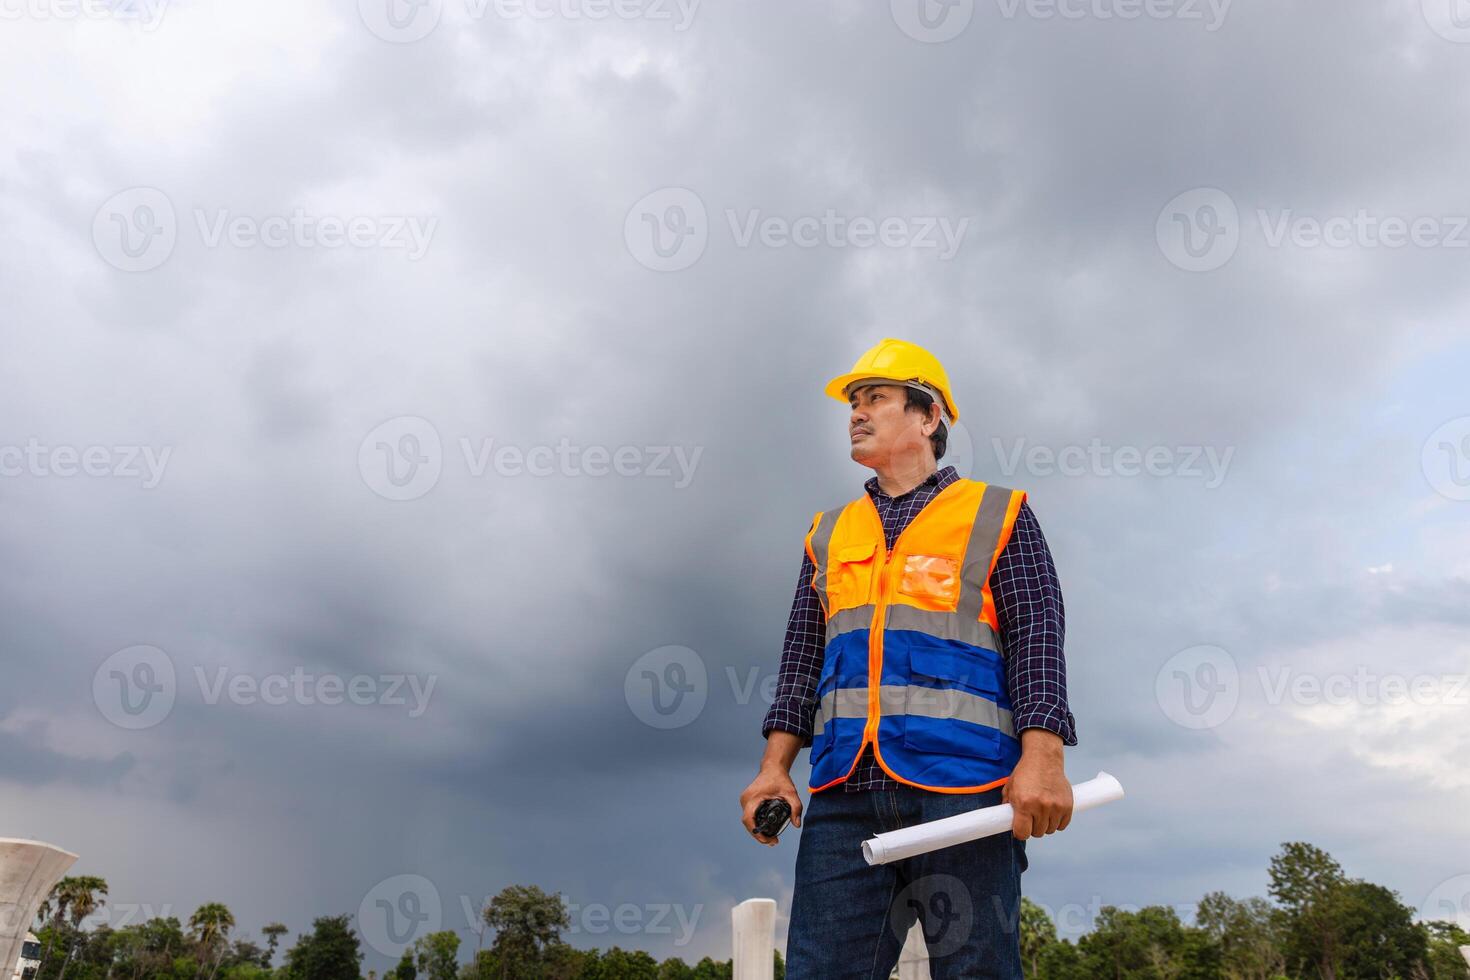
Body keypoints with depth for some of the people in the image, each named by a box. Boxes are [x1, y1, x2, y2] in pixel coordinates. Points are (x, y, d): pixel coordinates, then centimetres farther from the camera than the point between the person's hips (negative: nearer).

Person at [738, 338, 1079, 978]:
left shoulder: (998, 516, 13)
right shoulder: (829, 534, 23)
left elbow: (1037, 637, 2)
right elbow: (801, 655, 17)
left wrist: (1042, 758, -13)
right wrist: (775, 766, 4)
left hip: (961, 785, -3)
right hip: (845, 791, 3)